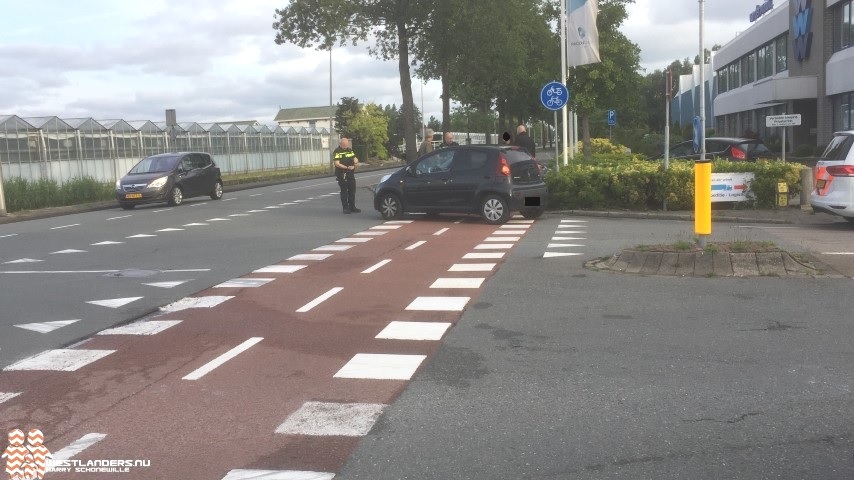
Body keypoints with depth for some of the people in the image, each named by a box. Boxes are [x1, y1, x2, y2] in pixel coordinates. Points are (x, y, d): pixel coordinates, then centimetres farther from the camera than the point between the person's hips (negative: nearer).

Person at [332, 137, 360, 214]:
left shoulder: (350, 150, 12)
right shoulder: (337, 152, -9)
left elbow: (355, 158, 20)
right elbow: (337, 164, -17)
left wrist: (356, 161, -5)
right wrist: (347, 167, -24)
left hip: (351, 174, 7)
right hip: (342, 175, -7)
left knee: (352, 191, 10)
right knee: (344, 191, -2)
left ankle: (352, 207, 19)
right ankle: (345, 208, 3)